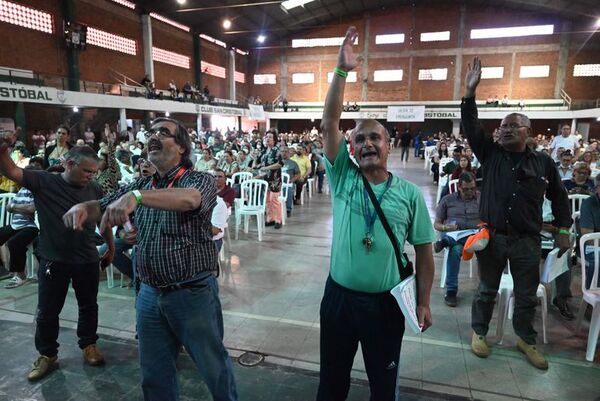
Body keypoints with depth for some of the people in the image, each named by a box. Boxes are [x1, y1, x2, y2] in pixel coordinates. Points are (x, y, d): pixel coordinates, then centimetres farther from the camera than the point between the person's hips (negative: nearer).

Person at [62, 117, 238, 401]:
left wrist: (137, 196, -47)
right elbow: (102, 207, 9)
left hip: (193, 293, -5)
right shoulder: (141, 186, 10)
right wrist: (83, 207, -14)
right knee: (154, 373, 20)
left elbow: (190, 199, -33)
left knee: (213, 367, 12)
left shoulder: (200, 180, -11)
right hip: (149, 294, 6)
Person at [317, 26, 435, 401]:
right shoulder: (343, 177, -4)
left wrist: (424, 302, -1)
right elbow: (329, 124, -12)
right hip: (339, 295, 1)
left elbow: (424, 250, -1)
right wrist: (342, 71, -17)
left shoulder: (410, 193, -5)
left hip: (386, 301, -1)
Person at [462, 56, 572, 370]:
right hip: (491, 236, -1)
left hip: (527, 241, 1)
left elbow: (559, 198, 11)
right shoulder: (490, 153, 0)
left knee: (526, 296, 14)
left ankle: (526, 339, 35)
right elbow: (471, 127, -11)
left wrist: (563, 230, 7)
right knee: (487, 290, 14)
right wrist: (470, 92, -19)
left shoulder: (543, 162, 2)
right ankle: (479, 332, 31)